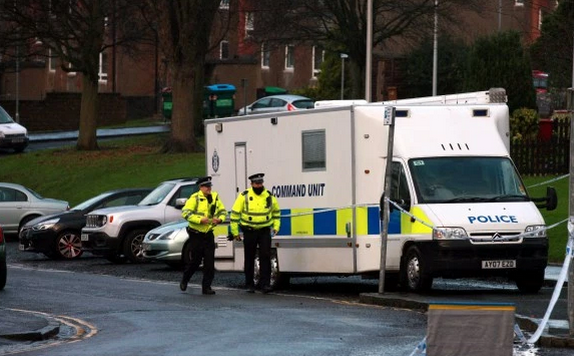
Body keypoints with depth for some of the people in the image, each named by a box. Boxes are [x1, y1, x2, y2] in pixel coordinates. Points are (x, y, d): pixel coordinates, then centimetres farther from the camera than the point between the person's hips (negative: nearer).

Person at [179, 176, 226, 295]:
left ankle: (206, 287, 3)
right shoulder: (195, 198, -11)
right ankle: (184, 280, 28)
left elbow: (222, 211, 16)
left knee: (210, 262, -3)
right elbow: (185, 212, -18)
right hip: (196, 234, -4)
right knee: (195, 260, 3)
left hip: (208, 234, 4)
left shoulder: (215, 197, 6)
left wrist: (219, 219, -7)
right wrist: (200, 220, -26)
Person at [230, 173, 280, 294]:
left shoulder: (269, 197, 3)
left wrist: (276, 227, 10)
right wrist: (235, 232, -1)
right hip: (249, 232, -1)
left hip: (264, 231, 1)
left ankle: (265, 284, -10)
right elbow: (235, 214, -1)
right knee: (249, 259, 7)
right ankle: (249, 285, 17)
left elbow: (276, 212, 19)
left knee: (265, 256, -9)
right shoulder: (244, 196, -6)